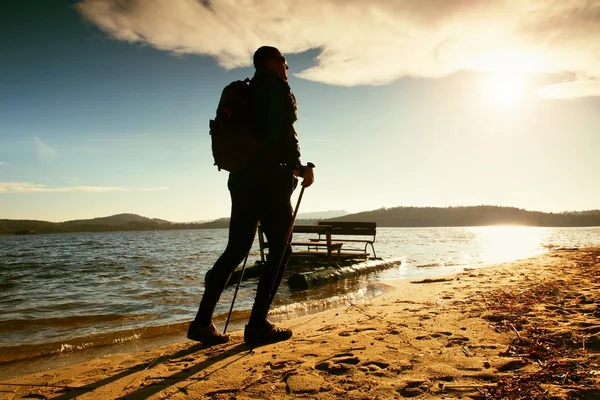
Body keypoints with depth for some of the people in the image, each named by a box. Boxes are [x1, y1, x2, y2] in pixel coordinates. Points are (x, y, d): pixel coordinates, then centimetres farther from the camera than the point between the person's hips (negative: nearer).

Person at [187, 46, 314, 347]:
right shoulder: (278, 88, -1)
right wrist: (300, 168, -8)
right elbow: (282, 134, -17)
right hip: (269, 180, -8)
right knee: (281, 251, 0)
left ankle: (202, 322, 10)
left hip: (241, 178, 8)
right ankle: (258, 325, -2)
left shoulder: (249, 92, 24)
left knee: (235, 250, 10)